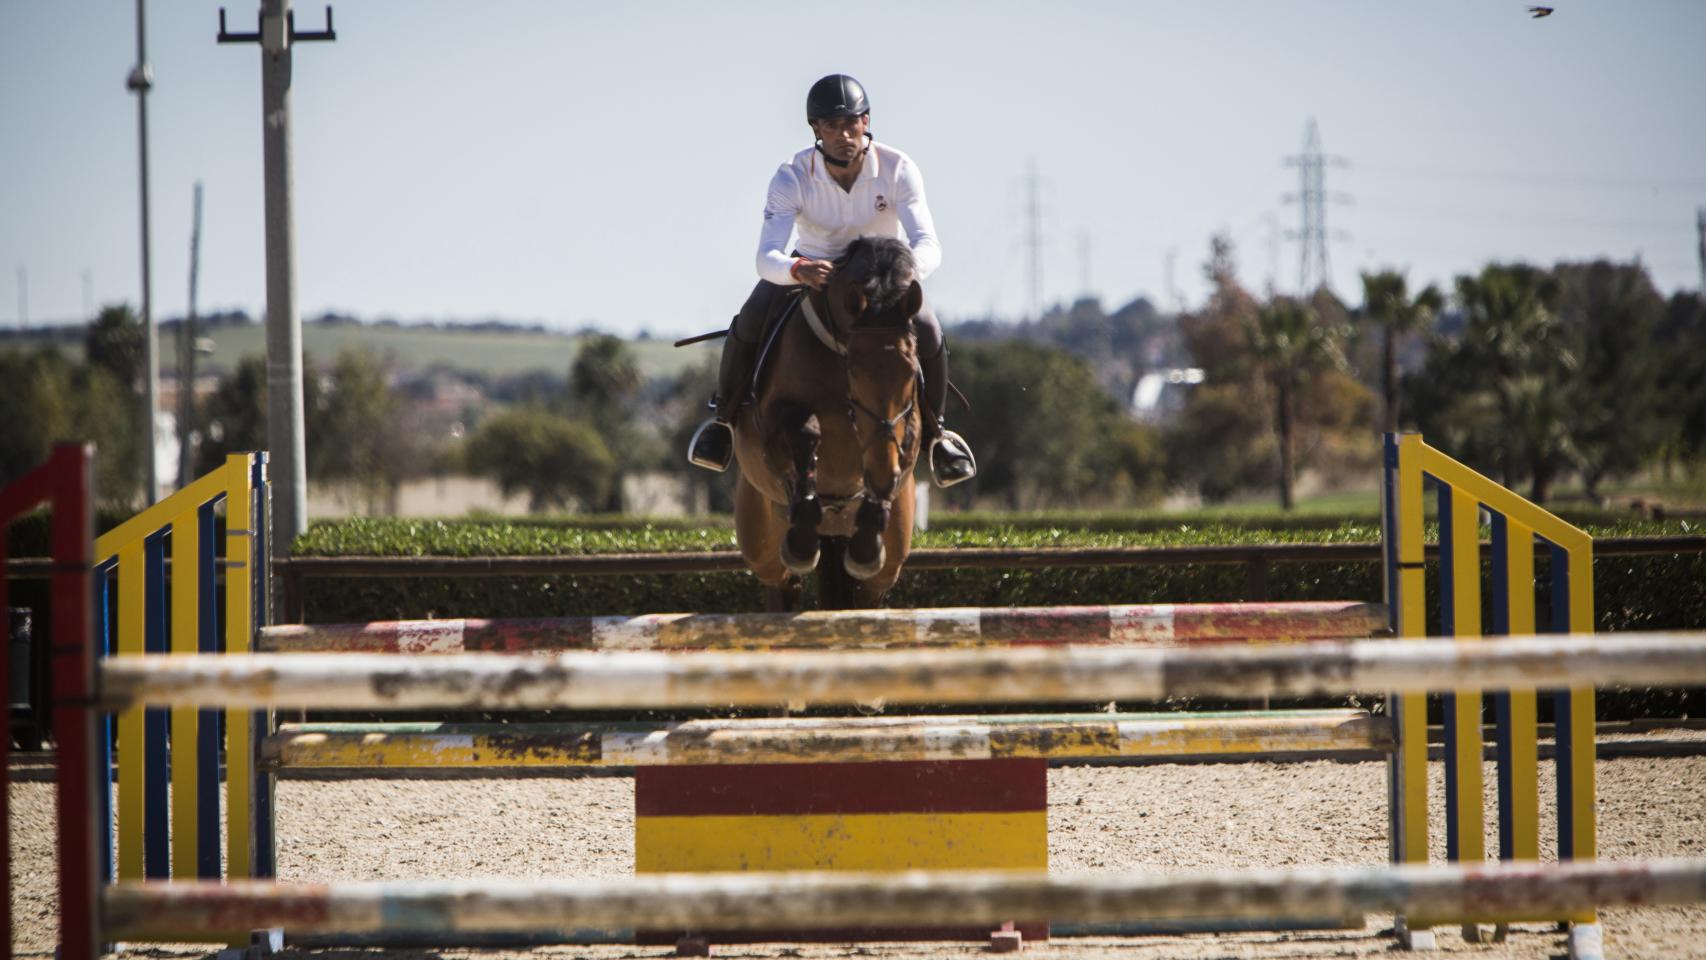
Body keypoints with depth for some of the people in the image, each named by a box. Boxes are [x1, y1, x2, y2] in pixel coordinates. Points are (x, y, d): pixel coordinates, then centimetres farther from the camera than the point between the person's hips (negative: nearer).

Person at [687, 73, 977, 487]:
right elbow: (766, 258, -34)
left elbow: (929, 246, -33)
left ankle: (935, 431, -1)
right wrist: (799, 270, -59)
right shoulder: (792, 178, -26)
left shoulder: (898, 170, -25)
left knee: (927, 332, -28)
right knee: (749, 323, -27)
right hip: (812, 267, 0)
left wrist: (906, 268, -58)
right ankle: (724, 419, -1)